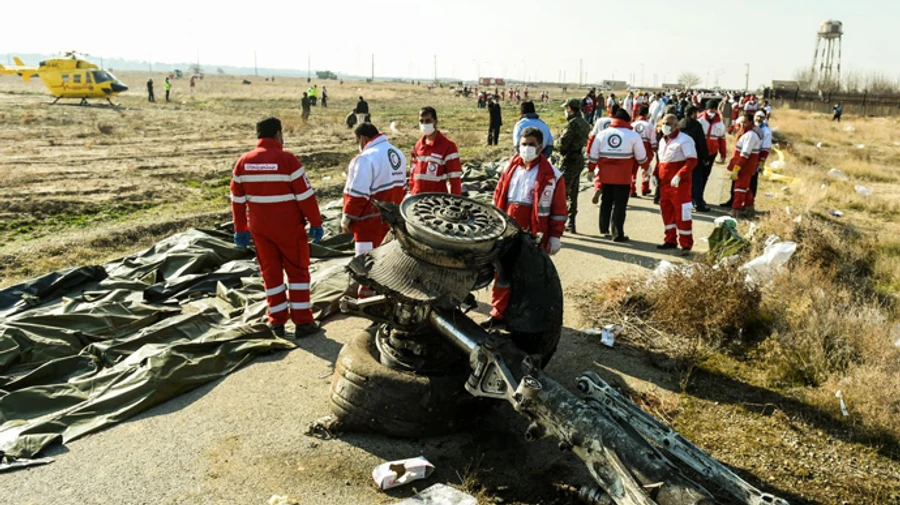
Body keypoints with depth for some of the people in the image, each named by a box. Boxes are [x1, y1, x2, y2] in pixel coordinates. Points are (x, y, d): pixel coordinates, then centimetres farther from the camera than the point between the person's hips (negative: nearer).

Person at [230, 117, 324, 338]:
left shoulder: (244, 162, 2)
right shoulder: (287, 159, -14)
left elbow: (237, 199, 7)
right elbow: (305, 195, -13)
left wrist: (241, 229, 15)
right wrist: (316, 223, -4)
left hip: (260, 229, 5)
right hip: (289, 228, -4)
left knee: (270, 272, 14)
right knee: (298, 271, 7)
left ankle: (277, 322, 18)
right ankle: (302, 322, 6)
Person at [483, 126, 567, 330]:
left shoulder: (551, 175, -7)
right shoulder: (510, 167, 8)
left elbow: (558, 209, -5)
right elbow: (498, 197, 14)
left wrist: (555, 236, -6)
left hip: (533, 237, -5)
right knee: (502, 273, 11)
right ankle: (498, 315, 24)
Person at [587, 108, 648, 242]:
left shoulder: (602, 133, 5)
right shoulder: (633, 135, -2)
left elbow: (593, 156, 6)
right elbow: (641, 157, 5)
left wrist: (591, 170, 18)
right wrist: (646, 167, 22)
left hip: (604, 176, 3)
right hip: (623, 177, -3)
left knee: (605, 203, 17)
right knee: (619, 205, 3)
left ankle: (604, 230, 25)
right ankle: (618, 234, 5)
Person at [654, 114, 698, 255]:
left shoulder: (684, 140, -11)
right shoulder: (663, 140, 15)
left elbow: (692, 160, -16)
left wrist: (679, 175, -26)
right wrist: (655, 174, 10)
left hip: (680, 183, -8)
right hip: (664, 183, 8)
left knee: (681, 213, -5)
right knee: (666, 212, 12)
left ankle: (686, 244, 2)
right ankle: (670, 240, 24)